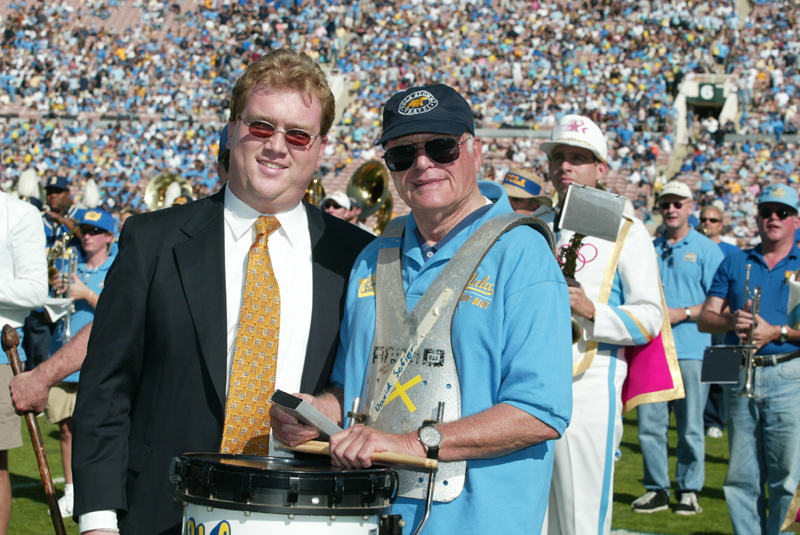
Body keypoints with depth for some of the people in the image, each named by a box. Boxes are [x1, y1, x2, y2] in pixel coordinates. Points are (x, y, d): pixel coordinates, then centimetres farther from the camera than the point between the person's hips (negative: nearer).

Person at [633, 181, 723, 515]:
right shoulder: (649, 249, 16)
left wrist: (682, 313, -13)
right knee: (649, 422, 1)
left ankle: (689, 490, 10)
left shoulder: (706, 250, 3)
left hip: (691, 350, -4)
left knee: (690, 425, 0)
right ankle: (656, 490, 10)